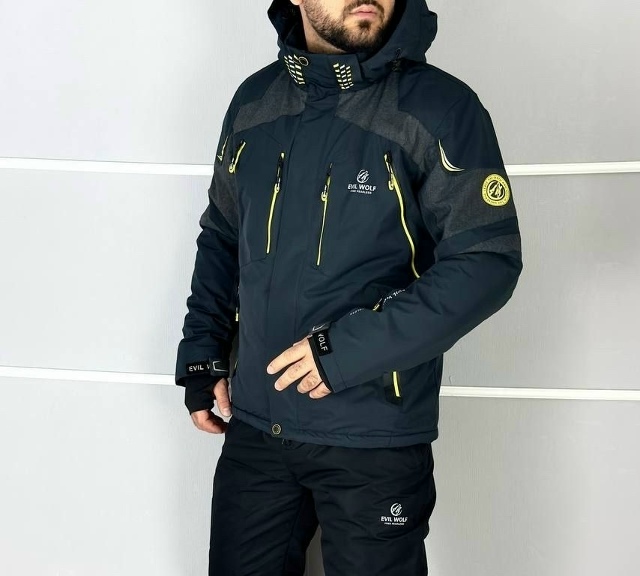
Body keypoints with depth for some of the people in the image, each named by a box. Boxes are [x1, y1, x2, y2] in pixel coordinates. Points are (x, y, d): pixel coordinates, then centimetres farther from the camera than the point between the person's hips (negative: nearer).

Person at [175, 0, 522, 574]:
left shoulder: (441, 107, -11)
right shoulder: (255, 100, 5)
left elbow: (488, 262, -15)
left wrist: (352, 348, -20)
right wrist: (201, 354, 7)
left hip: (375, 440, -4)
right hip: (254, 426, 5)